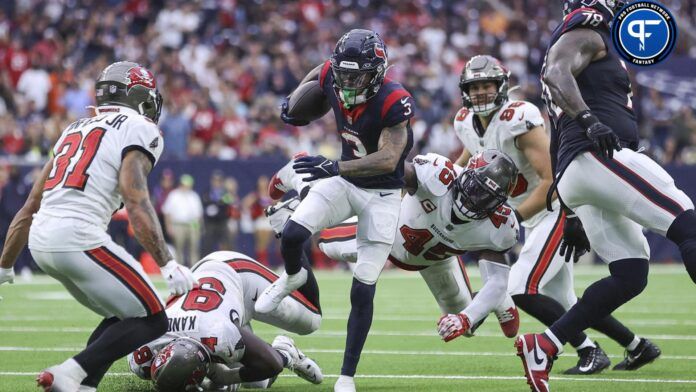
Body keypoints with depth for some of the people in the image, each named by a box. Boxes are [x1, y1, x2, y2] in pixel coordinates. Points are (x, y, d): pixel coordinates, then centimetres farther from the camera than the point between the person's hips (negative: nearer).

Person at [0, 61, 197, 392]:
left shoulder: (76, 129, 24)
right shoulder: (140, 130, 2)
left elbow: (31, 206, 25)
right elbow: (136, 203, -14)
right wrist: (168, 265, -18)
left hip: (41, 241, 8)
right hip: (78, 238, -8)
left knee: (121, 317, 21)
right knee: (152, 322, 1)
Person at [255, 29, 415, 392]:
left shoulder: (393, 102, -29)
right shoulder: (332, 76, -12)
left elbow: (388, 159, -37)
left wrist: (334, 167, -45)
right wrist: (294, 104, 9)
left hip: (381, 194, -5)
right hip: (344, 181, 5)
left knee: (363, 289, -5)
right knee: (293, 235, -17)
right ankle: (293, 277, 21)